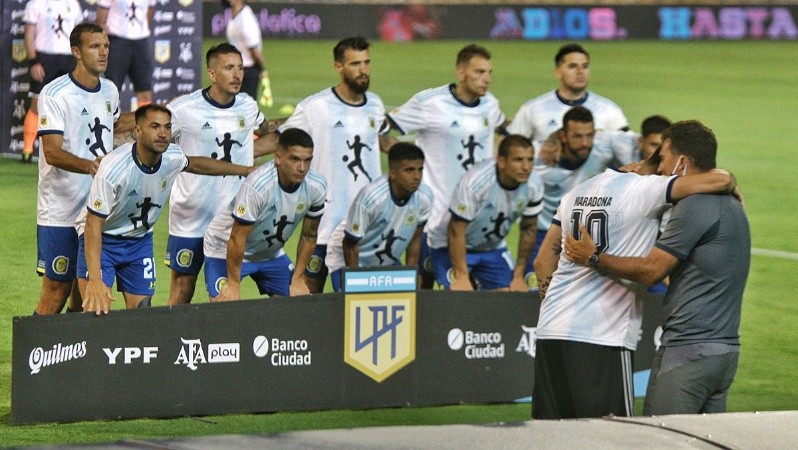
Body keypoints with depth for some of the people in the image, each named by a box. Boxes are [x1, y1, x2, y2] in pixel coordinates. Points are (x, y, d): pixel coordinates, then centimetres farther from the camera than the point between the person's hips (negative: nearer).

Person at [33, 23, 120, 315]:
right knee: (56, 291, -8)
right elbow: (52, 152, -22)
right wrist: (89, 165, -36)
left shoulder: (110, 91, 9)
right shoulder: (54, 94, -12)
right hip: (59, 213, -6)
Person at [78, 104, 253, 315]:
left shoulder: (172, 157, -12)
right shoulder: (113, 168, -32)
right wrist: (95, 280, -40)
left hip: (140, 240, 6)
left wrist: (244, 170, 23)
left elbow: (195, 164, 16)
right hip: (101, 239, -6)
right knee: (98, 311, -19)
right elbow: (93, 225, -31)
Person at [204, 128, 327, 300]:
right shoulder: (258, 185, -35)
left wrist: (298, 279, 1)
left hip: (271, 252, 6)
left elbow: (309, 236, -1)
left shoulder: (316, 187, -17)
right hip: (225, 250, -6)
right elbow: (237, 238, -27)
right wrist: (233, 284, -21)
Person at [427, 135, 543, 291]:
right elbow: (456, 231, -26)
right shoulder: (474, 182, -31)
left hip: (493, 247, 5)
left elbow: (528, 229, -1)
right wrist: (461, 277, -27)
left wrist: (518, 277, -2)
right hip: (450, 247, -5)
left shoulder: (534, 186, -16)